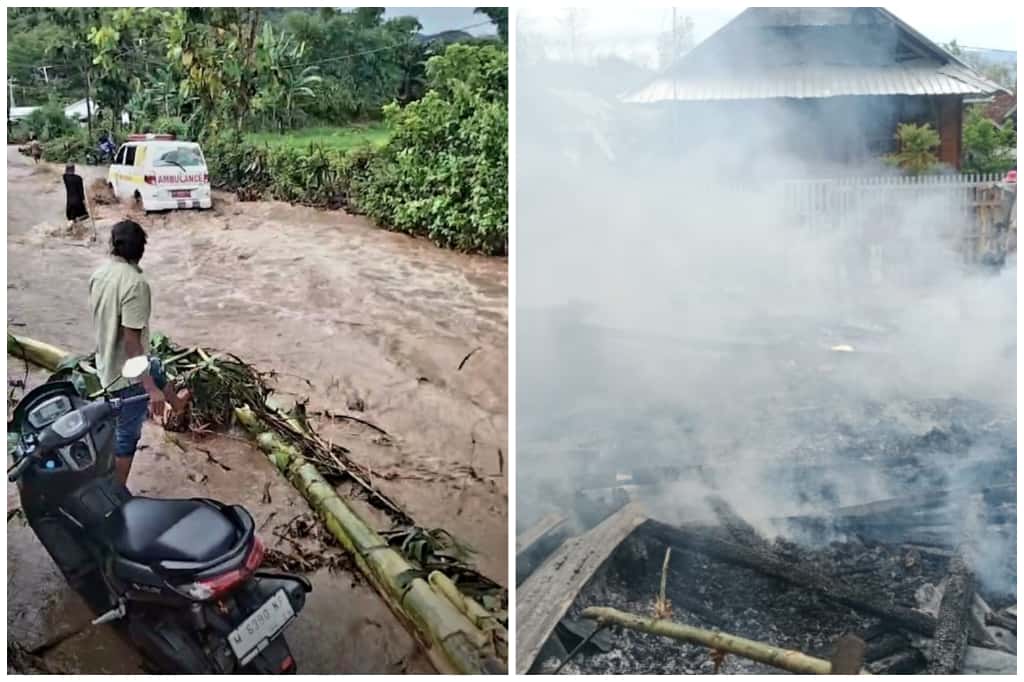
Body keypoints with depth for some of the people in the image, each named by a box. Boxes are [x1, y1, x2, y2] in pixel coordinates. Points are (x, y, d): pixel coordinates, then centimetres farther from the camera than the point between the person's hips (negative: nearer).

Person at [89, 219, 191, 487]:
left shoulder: (99, 274, -2)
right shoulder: (135, 283, -29)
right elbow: (131, 340, -30)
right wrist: (150, 389, -27)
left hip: (107, 364, 9)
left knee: (157, 370, 36)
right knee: (127, 436, 7)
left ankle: (176, 404, 66)